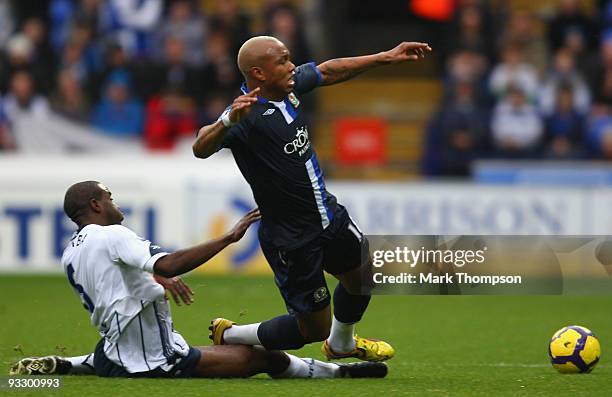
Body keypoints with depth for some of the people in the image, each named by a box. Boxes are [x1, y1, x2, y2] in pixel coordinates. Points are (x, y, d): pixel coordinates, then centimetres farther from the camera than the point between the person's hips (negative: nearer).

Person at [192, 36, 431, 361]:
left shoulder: (288, 86, -5)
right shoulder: (247, 115, -30)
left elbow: (330, 71, 13)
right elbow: (201, 149, -45)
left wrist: (388, 57, 15)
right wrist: (228, 121, -64)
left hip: (328, 215, 9)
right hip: (292, 241, -9)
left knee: (362, 274, 29)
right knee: (313, 328, 2)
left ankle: (341, 344, 56)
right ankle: (228, 337, 21)